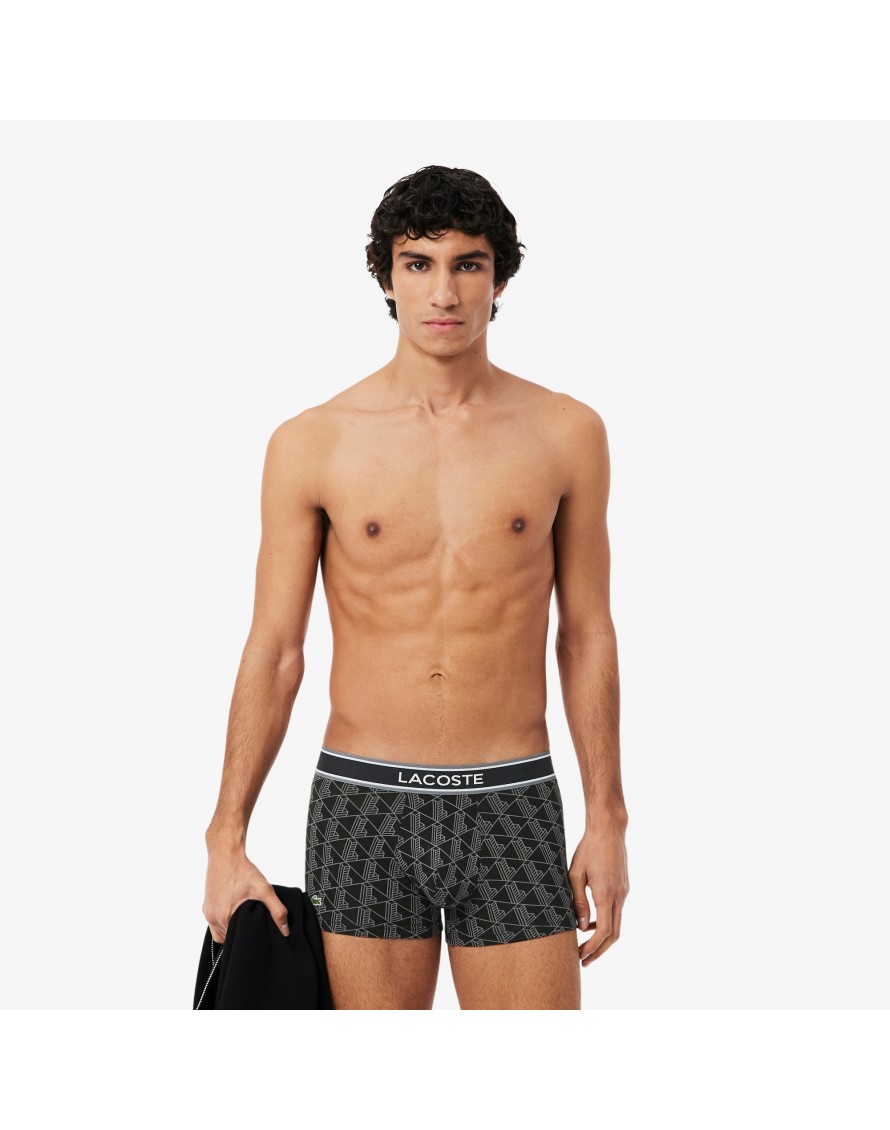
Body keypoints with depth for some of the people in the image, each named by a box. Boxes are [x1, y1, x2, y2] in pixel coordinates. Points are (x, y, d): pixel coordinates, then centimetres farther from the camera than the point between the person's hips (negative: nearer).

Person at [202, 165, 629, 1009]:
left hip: (509, 809, 0)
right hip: (364, 806, 0)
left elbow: (586, 634, 7)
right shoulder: (310, 445, -1)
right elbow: (273, 651, 2)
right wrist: (226, 841, -1)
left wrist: (607, 820, 4)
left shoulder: (565, 433, 1)